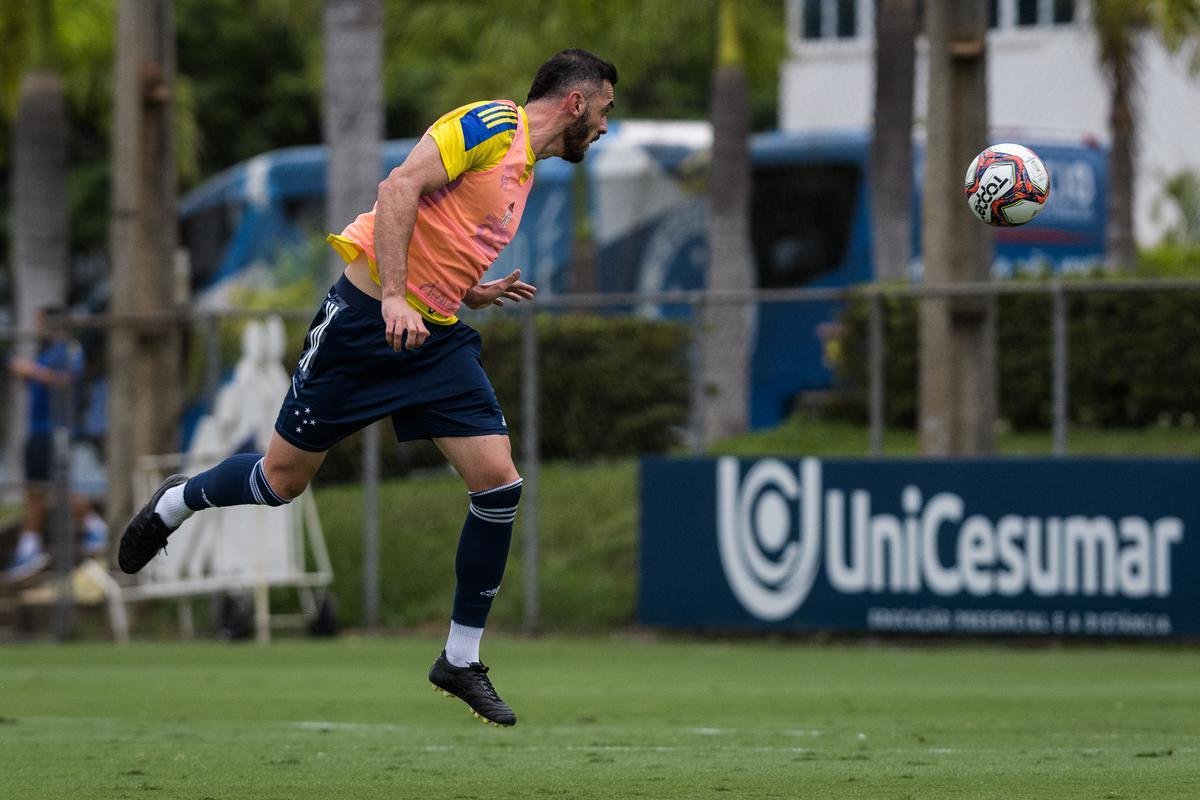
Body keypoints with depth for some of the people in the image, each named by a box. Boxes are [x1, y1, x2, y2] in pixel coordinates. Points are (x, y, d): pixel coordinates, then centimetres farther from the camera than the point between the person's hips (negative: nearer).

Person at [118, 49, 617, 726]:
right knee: (283, 479, 4)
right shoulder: (492, 125, -11)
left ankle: (461, 661, 4)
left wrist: (479, 294, 8)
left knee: (499, 483, -7)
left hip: (436, 339, 8)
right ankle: (175, 504, 36)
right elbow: (400, 188, -22)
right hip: (366, 317, -8)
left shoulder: (523, 170, 18)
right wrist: (395, 296, -28)